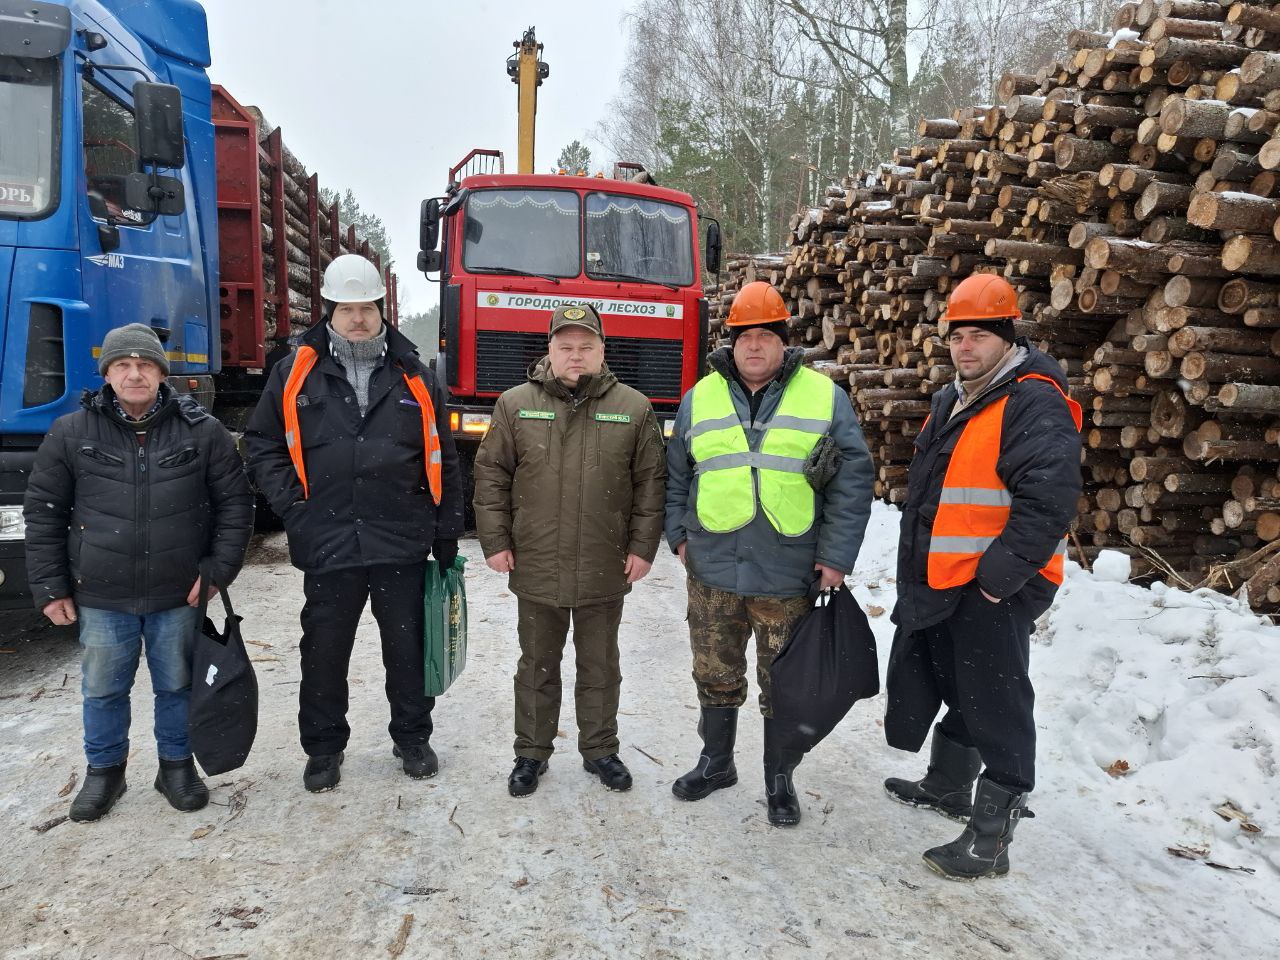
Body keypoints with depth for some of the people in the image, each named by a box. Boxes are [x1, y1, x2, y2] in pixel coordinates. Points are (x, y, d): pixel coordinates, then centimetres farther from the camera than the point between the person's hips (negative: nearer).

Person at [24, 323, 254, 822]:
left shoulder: (202, 430, -4)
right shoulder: (71, 434, -1)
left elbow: (235, 501, 1)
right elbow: (43, 513, 5)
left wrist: (218, 570, -7)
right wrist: (50, 587, 2)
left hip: (179, 595, -1)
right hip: (101, 597, 1)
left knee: (177, 686, 12)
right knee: (103, 689, 14)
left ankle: (177, 764, 32)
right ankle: (104, 768, 35)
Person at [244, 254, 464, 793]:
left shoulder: (414, 377, 6)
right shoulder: (296, 374, 4)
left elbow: (442, 460, 8)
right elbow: (262, 444, 9)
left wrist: (448, 532, 6)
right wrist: (291, 504, -4)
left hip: (403, 544, 1)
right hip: (327, 545, 0)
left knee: (408, 647, 12)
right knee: (325, 652, 11)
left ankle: (412, 738, 31)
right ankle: (323, 748, 30)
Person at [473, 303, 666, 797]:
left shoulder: (633, 408, 0)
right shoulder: (515, 404, 0)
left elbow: (651, 482, 2)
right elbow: (491, 475, 3)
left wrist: (642, 547, -1)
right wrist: (495, 542, -2)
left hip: (605, 572, 0)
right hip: (536, 568, 0)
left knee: (600, 667, 15)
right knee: (537, 667, 14)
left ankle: (600, 749, 32)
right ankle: (532, 752, 31)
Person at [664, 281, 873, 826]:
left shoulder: (825, 397, 0)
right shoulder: (701, 397, 6)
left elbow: (853, 480, -2)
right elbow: (677, 475, 13)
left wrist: (837, 556, -8)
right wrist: (679, 536, 5)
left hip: (788, 575, -2)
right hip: (712, 571, 2)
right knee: (715, 675, 15)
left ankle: (780, 779, 30)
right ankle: (716, 762, 36)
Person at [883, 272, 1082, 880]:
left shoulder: (1034, 402, -16)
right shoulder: (952, 400, 14)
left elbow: (1049, 499, -26)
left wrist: (1001, 573, -25)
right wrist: (919, 569, 19)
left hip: (996, 590, -9)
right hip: (942, 582, 10)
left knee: (996, 705, -1)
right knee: (956, 686, 23)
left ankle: (990, 837, 10)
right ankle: (948, 786, 42)